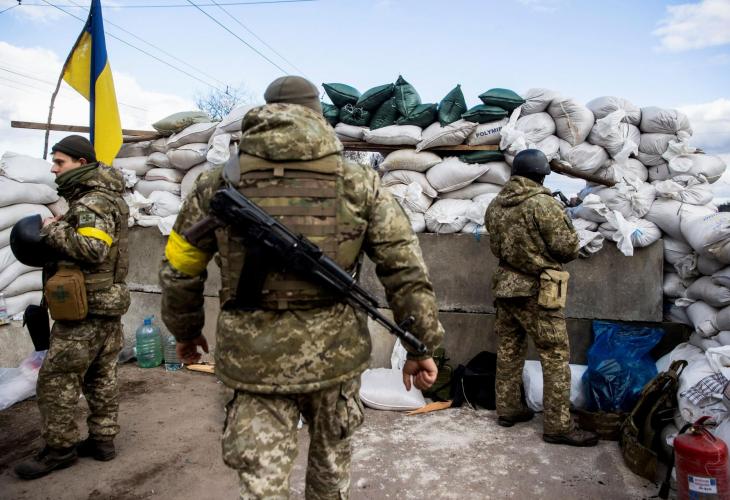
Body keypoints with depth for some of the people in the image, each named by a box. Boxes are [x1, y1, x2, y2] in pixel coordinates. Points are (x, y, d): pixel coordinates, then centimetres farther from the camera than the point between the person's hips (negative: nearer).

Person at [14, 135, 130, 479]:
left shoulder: (92, 204, -16)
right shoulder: (105, 198, 16)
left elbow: (93, 249, -29)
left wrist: (55, 230, -16)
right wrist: (58, 232, 3)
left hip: (86, 308, -10)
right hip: (108, 303, 10)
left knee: (56, 379, 1)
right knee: (102, 377, 14)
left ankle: (59, 448, 12)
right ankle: (102, 440, 23)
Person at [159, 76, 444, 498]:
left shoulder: (220, 182, 3)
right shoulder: (358, 181, 0)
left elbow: (180, 269, 10)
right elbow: (406, 269, -3)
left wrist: (185, 330, 26)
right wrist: (422, 345, 5)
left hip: (256, 359, 0)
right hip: (335, 353, 1)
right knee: (331, 464, 25)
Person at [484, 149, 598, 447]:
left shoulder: (495, 205, 5)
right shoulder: (543, 203, -16)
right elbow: (567, 247, -13)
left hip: (505, 285, 7)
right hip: (537, 291, -7)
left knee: (508, 350, 16)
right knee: (555, 357, 2)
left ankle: (507, 409, 27)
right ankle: (558, 426, 8)